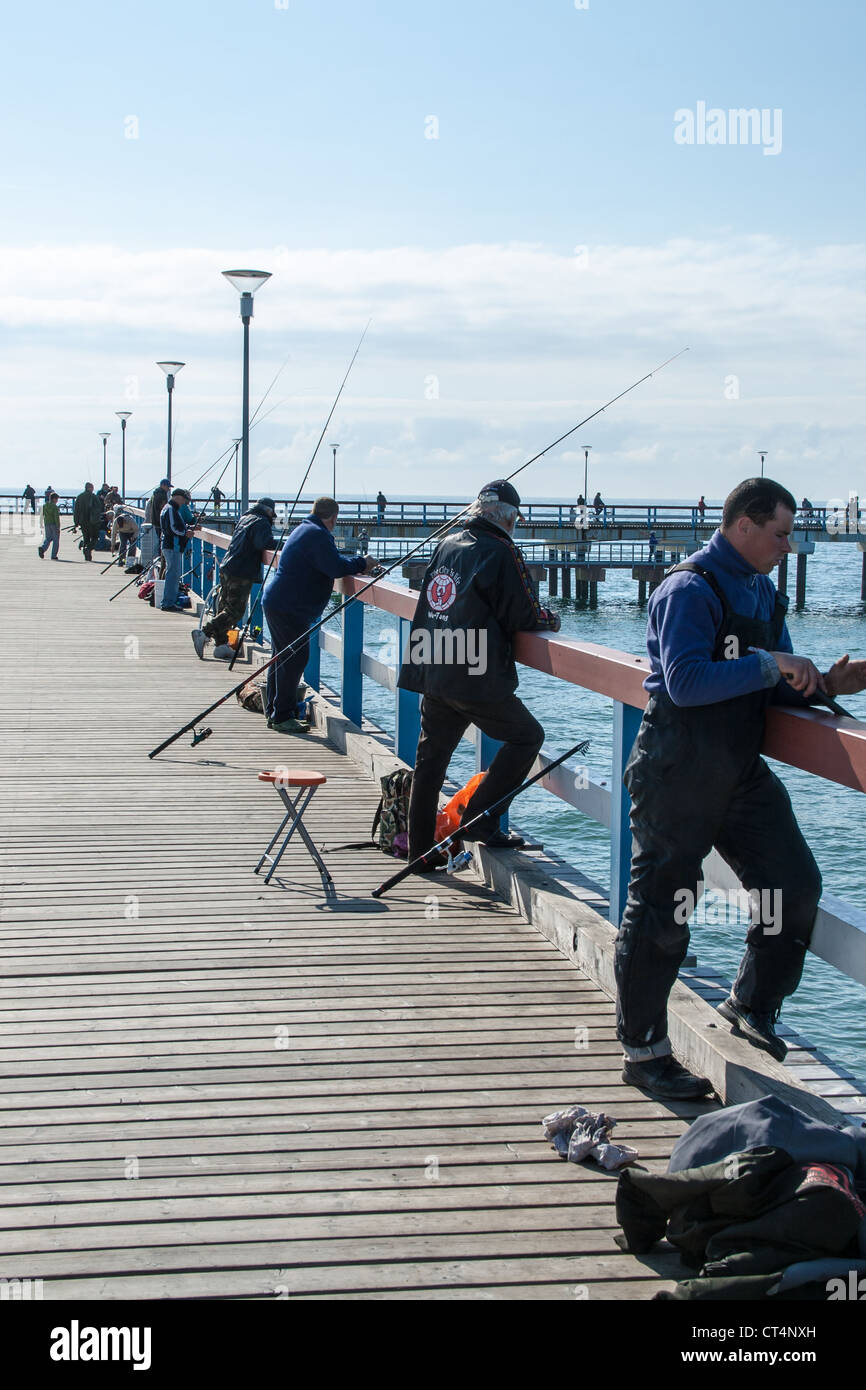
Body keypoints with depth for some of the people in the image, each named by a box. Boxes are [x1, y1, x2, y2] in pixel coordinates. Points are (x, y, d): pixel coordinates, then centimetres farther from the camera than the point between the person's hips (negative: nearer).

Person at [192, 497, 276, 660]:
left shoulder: (245, 518, 18)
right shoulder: (262, 522, -8)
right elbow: (264, 544, -24)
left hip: (226, 569, 9)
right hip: (241, 574, -9)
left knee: (225, 607, 13)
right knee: (235, 611, -7)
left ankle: (220, 644, 16)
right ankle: (204, 634, -16)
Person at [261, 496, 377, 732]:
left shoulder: (305, 530, 18)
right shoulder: (317, 535, -16)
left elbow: (329, 562, 24)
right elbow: (336, 567, -23)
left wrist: (358, 566, 14)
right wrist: (362, 563, -8)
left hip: (276, 604, 11)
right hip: (289, 608, -11)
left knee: (283, 658, 16)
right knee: (295, 658, -9)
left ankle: (274, 713, 23)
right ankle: (283, 717, -8)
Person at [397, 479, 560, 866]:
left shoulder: (446, 544, 12)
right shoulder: (501, 553, -11)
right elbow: (525, 619, -11)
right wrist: (550, 619, 11)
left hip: (432, 674, 7)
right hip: (475, 678, -7)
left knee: (431, 757, 14)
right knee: (527, 736, 9)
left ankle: (419, 850, 19)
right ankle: (480, 819, 1)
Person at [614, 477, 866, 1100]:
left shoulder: (765, 593, 13)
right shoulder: (689, 590, -15)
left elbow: (773, 688, 16)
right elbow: (685, 682, -27)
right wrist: (768, 665, -26)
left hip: (742, 774, 8)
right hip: (677, 776, -8)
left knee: (796, 886, 5)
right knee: (660, 909, 0)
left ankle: (753, 1004, 26)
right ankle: (644, 1050, 10)